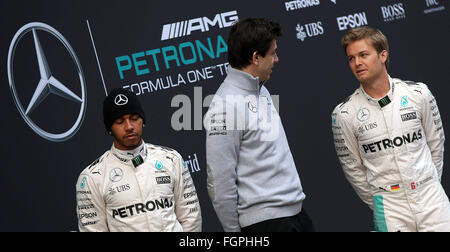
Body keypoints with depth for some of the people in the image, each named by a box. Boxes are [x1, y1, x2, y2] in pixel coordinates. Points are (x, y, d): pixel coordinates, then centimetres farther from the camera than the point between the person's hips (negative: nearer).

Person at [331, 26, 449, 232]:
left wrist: (430, 186, 13)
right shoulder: (344, 114, -6)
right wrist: (379, 204, 7)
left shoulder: (418, 94, -2)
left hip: (432, 200, 1)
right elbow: (352, 168, 3)